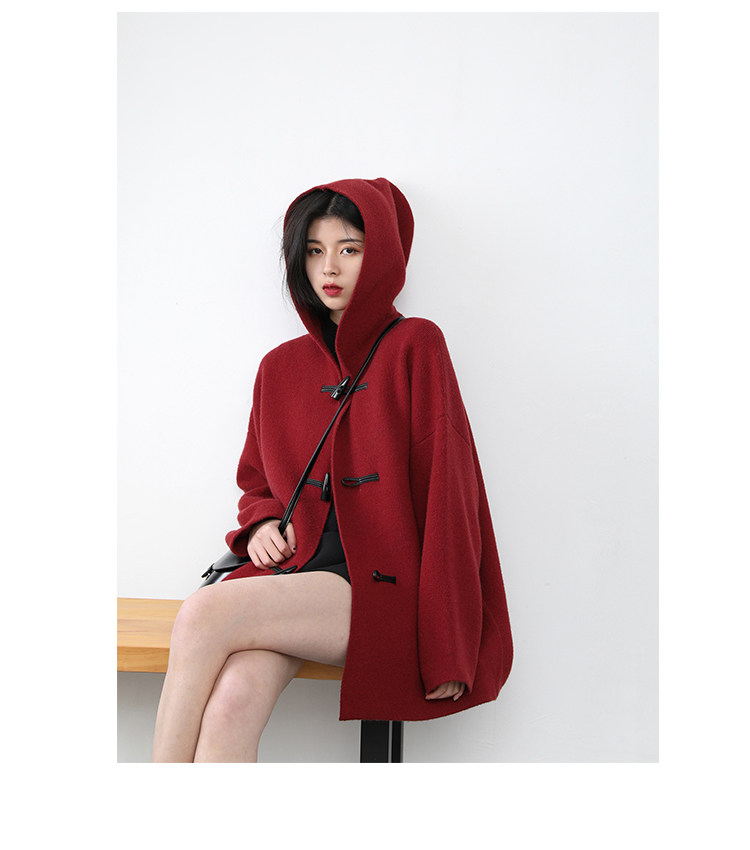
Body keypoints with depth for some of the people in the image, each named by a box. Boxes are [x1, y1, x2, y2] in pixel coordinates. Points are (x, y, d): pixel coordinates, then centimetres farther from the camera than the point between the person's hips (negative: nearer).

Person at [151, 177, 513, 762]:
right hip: (295, 571, 4)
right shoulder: (281, 368, 17)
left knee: (204, 615, -28)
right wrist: (262, 523, 3)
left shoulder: (415, 347, 2)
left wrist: (447, 650, -9)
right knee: (230, 706, -28)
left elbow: (445, 491, -4)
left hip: (378, 584, -4)